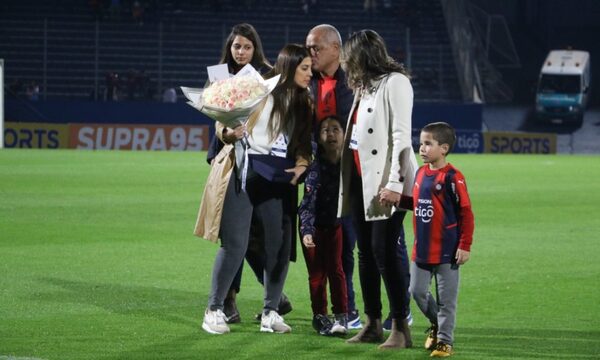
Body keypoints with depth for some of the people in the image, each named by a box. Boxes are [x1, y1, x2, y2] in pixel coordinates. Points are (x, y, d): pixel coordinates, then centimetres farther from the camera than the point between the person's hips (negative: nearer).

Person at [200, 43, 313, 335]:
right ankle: (214, 309, 5)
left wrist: (302, 164, -7)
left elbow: (304, 143, 12)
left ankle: (270, 313, 10)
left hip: (277, 180, 5)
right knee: (235, 245, -7)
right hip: (244, 174, -5)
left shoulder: (304, 103, 10)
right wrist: (230, 133, -23)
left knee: (280, 244, -2)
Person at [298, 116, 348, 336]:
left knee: (336, 269, 5)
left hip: (335, 223, 3)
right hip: (314, 225, -3)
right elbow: (308, 202, -28)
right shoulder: (316, 168, -23)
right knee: (317, 272, 3)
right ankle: (320, 316, 12)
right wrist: (306, 231, -38)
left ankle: (341, 316, 8)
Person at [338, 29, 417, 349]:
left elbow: (402, 136, -15)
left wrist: (394, 184, -22)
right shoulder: (364, 86, 18)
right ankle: (372, 325, 12)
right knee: (366, 252, 8)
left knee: (385, 251, -12)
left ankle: (401, 328, -9)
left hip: (385, 182, -8)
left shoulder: (394, 82, -8)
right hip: (362, 180, 8)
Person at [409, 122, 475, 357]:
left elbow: (466, 214, -13)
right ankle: (436, 323, 34)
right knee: (417, 291, 11)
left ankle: (444, 340, 12)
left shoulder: (452, 177, -15)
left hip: (446, 251, -7)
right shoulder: (421, 173, 7)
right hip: (422, 249, 7)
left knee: (446, 299, 2)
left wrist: (465, 246, -13)